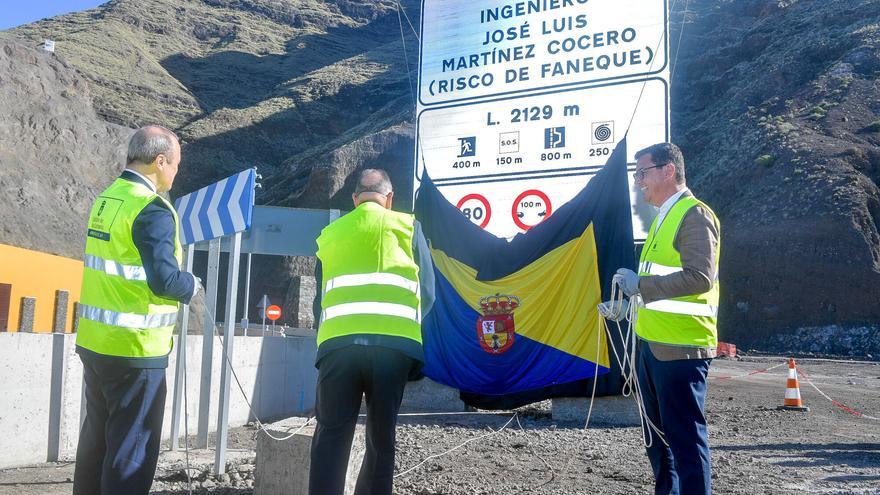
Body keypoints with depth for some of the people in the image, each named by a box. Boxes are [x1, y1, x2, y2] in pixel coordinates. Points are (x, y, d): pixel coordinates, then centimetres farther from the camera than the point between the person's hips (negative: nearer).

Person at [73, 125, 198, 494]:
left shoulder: (106, 199, 9)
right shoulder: (152, 210, -17)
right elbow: (165, 281, -24)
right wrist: (192, 285, -5)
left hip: (94, 342, 8)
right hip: (134, 349, -8)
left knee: (97, 436, 21)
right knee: (133, 448, 3)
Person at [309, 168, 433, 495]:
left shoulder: (330, 234, 20)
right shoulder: (407, 226, 13)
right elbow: (427, 292, 10)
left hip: (338, 343, 1)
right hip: (393, 344, -1)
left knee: (331, 438, 7)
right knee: (381, 439, 10)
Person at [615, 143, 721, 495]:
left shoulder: (695, 214, -11)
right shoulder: (664, 217, 18)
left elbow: (699, 278, -23)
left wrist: (640, 285, -20)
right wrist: (631, 305, 18)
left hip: (680, 347, -10)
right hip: (652, 344, 10)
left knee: (685, 438, -2)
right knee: (658, 436, 18)